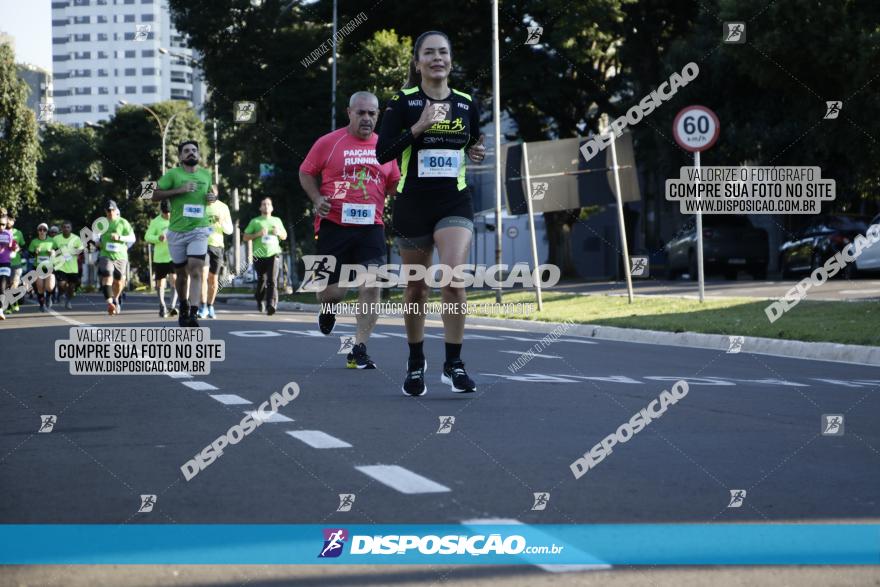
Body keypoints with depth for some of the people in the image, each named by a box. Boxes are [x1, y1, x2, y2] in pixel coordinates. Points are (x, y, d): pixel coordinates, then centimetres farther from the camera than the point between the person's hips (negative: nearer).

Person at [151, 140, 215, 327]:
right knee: (181, 273, 10)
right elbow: (155, 196, -7)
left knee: (196, 271, -17)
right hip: (177, 231, -1)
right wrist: (179, 190, -17)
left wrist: (212, 198, 4)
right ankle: (183, 308, 33)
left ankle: (193, 314, -24)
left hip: (199, 229, 1)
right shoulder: (172, 174, -2)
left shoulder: (206, 175, 10)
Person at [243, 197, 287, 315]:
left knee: (272, 280, -16)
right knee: (262, 281, 5)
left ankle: (271, 305, -27)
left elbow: (284, 236, 27)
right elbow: (245, 237, 6)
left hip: (273, 254, 0)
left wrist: (279, 232, 4)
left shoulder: (277, 220, 18)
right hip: (259, 256, 0)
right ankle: (260, 302, 30)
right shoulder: (255, 221, 10)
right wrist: (258, 234, -9)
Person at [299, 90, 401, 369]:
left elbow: (394, 184, 22)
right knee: (333, 291, 0)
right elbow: (306, 173, 9)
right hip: (334, 225, -2)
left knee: (371, 285, -12)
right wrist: (317, 199, -6)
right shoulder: (328, 143, 1)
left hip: (371, 228, 2)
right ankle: (328, 307, 40)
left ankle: (359, 350, -4)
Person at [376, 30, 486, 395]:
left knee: (454, 278, -19)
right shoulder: (402, 102, -3)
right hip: (413, 204, -1)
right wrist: (419, 126, -22)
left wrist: (478, 154, 0)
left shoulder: (466, 105, 7)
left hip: (455, 203, 1)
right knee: (416, 288, 9)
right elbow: (383, 153, -12)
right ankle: (416, 364, 28)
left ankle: (453, 364, -9)